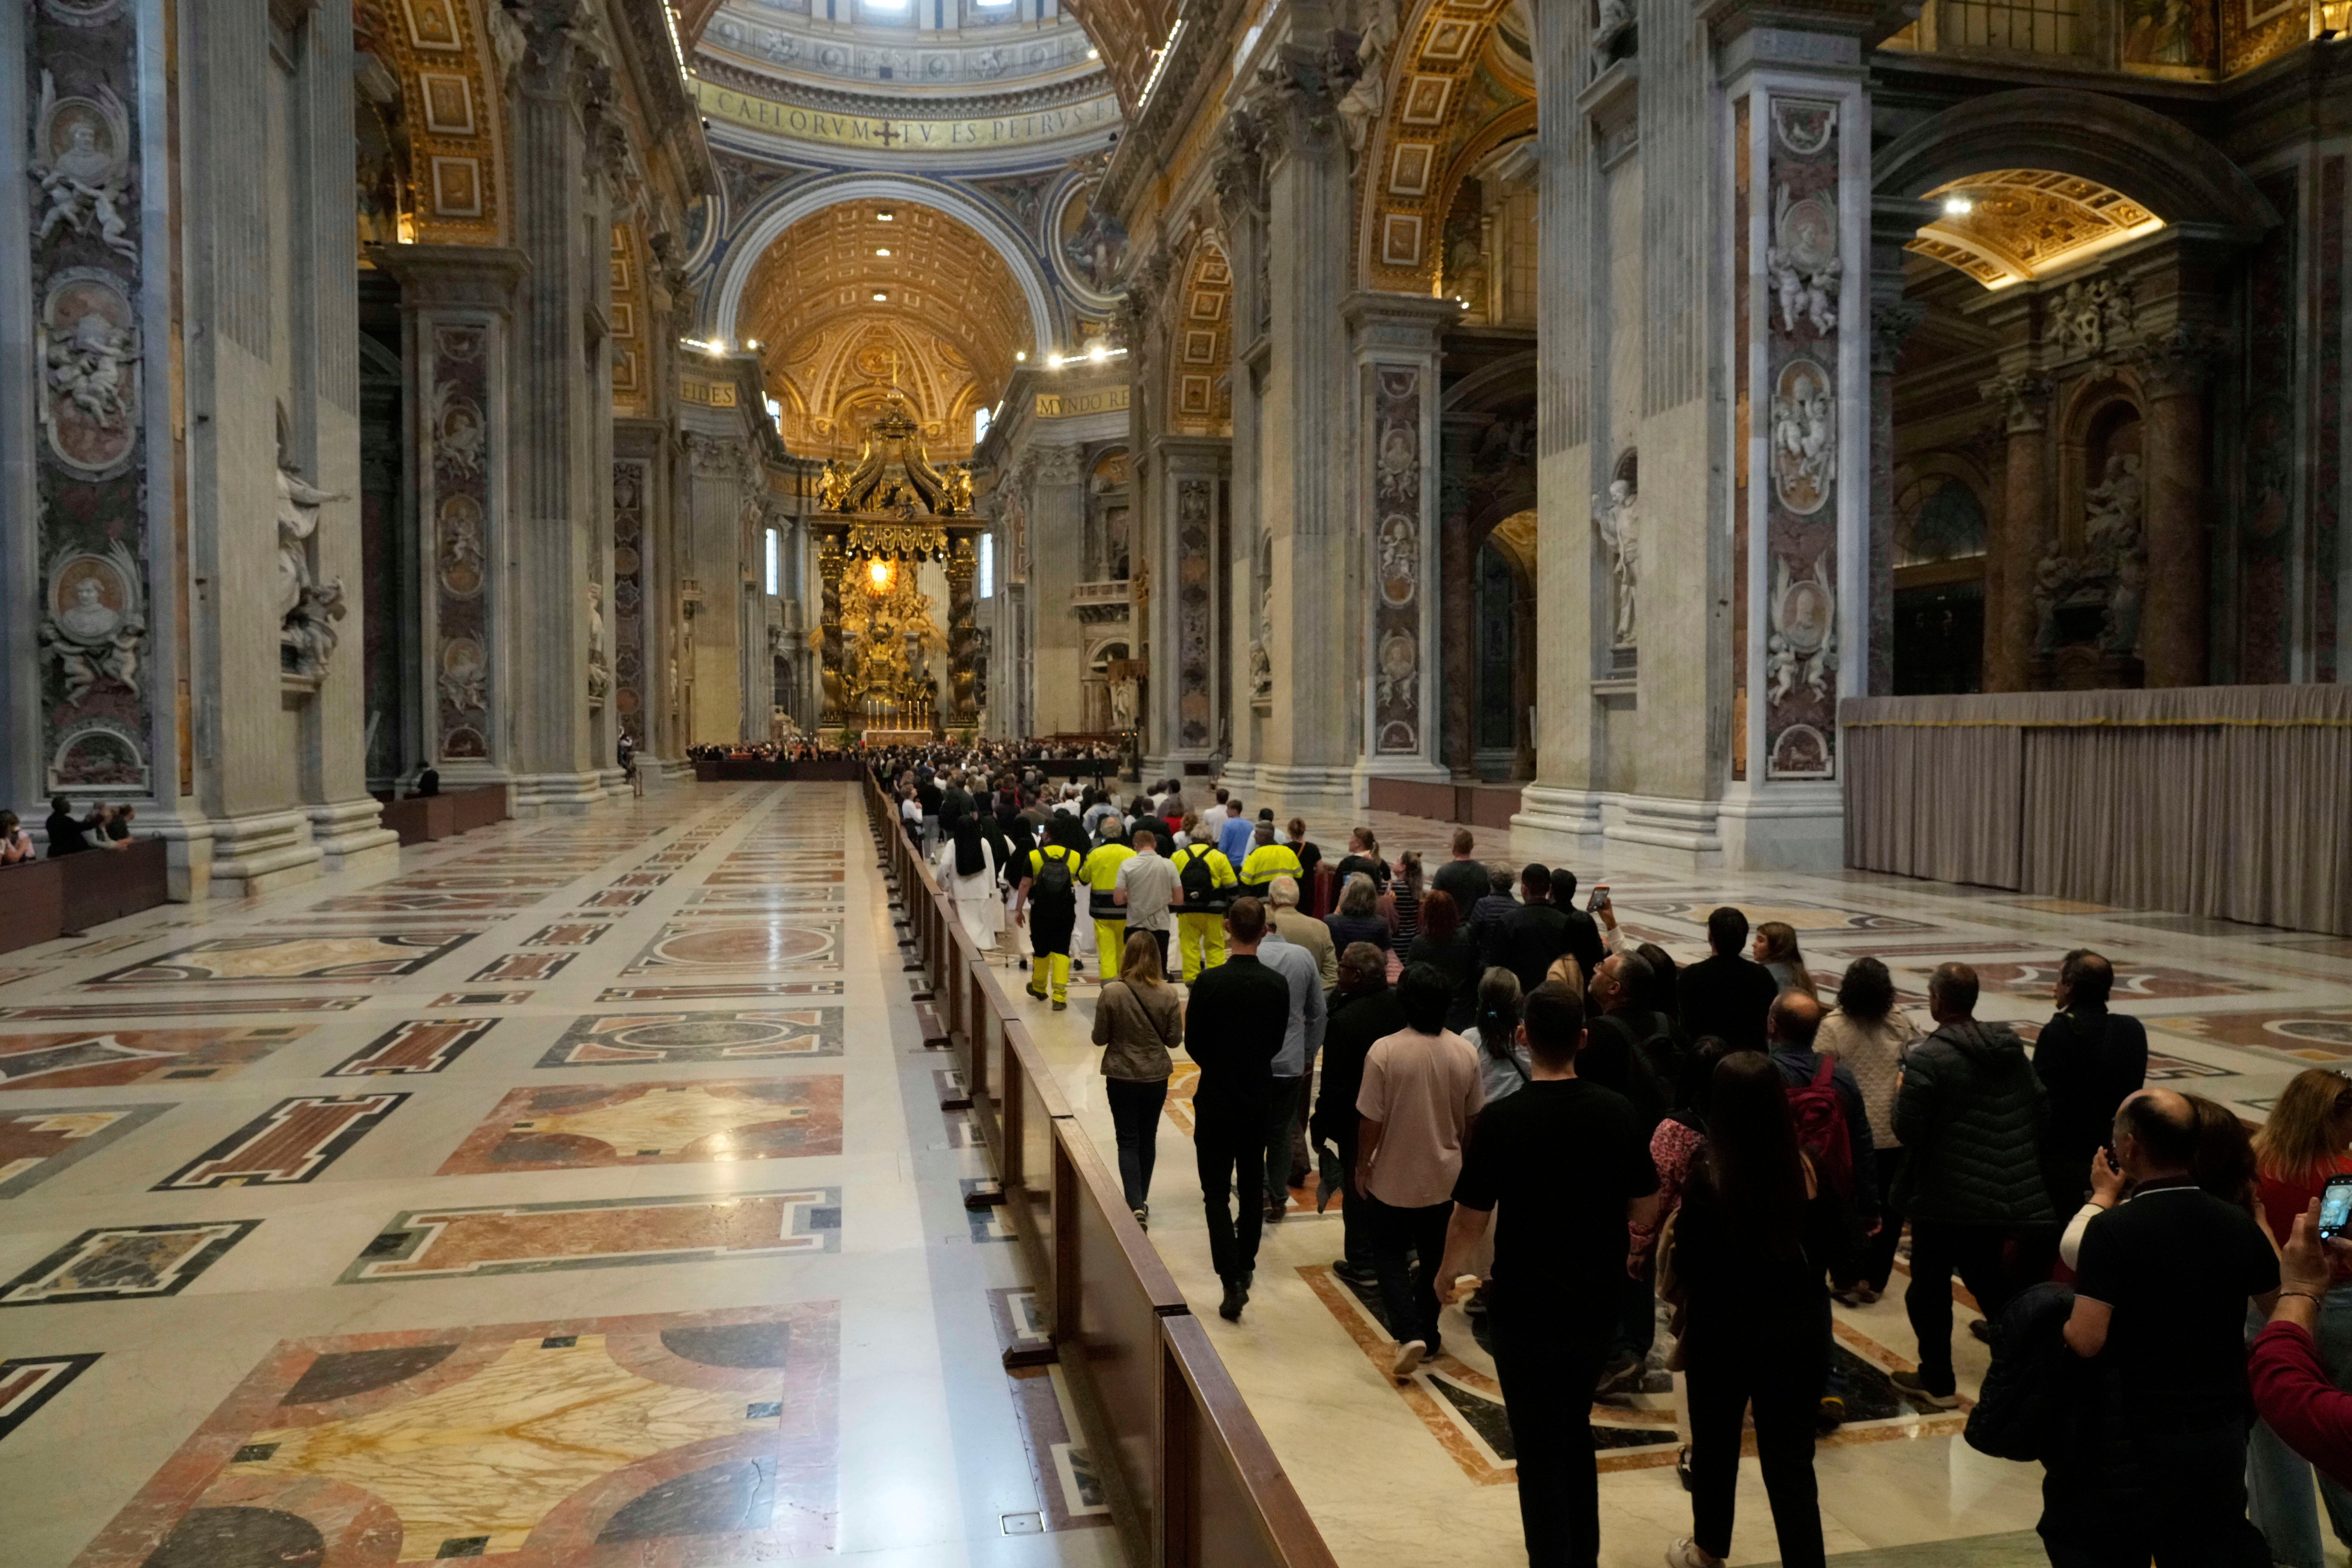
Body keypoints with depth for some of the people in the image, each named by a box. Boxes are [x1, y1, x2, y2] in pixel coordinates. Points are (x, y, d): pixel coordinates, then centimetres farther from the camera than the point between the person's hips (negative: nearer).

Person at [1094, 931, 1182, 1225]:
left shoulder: (1112, 993, -16)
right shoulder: (1168, 994, -11)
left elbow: (1100, 1038, -9)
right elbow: (1175, 1040, -4)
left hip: (1122, 1078, -2)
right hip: (1157, 1078, 2)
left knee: (1128, 1141, 5)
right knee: (1148, 1139, 18)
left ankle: (1136, 1205, -8)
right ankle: (1142, 1201, 31)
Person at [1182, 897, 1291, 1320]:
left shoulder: (1208, 983, -18)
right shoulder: (1277, 985, -9)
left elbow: (1193, 1044, -9)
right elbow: (1276, 1043, 2)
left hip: (1215, 1099, -3)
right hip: (1258, 1097, 3)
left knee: (1217, 1193, 3)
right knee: (1252, 1186, 19)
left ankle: (1232, 1281, -8)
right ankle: (1246, 1265, 33)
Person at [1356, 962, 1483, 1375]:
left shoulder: (1385, 1051, -22)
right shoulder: (1466, 1054, -10)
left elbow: (1371, 1122, -16)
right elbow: (1472, 1120, 2)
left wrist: (1362, 1165, 1)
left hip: (1394, 1178, -3)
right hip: (1444, 1176, 3)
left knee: (1389, 1253, 14)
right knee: (1434, 1257, 20)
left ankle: (1409, 1333, -2)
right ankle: (1428, 1334, 32)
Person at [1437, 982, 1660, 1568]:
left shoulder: (1502, 1121, -20)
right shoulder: (1618, 1113, -8)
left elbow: (1469, 1221, -13)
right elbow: (1645, 1212, 1)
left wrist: (1447, 1273, 6)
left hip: (1528, 1306, -4)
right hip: (1598, 1300, 5)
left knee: (1539, 1448, 10)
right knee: (1576, 1431, 24)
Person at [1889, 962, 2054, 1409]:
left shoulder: (1927, 1058, -20)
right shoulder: (2011, 1047, 2)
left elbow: (1907, 1128, -20)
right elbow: (2042, 1108, 6)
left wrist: (1901, 1093, 0)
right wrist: (2016, 1154, 19)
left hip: (1944, 1195, -6)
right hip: (2006, 1194, 6)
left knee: (1930, 1287, 9)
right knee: (1990, 1279, 21)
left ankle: (1937, 1382, 17)